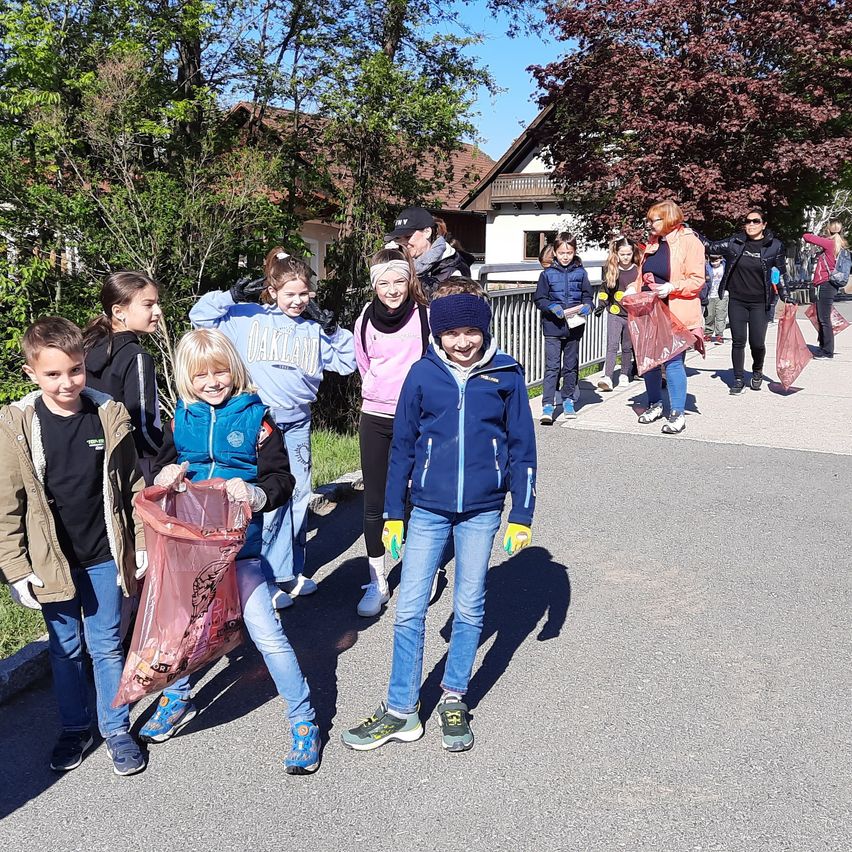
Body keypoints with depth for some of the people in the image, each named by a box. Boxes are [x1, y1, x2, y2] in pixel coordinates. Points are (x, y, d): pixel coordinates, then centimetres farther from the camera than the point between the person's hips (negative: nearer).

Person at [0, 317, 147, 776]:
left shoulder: (110, 416, -7)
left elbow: (132, 487, 2)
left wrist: (141, 546, 2)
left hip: (103, 557, 0)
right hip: (51, 562, 0)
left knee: (107, 647, 11)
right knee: (65, 649, 16)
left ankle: (116, 728, 27)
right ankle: (75, 728, 34)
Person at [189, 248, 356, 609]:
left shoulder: (314, 328, 11)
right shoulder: (247, 318, 1)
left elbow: (347, 363, 13)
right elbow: (200, 316, 2)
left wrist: (333, 329, 0)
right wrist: (233, 295, -10)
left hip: (297, 422, 4)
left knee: (299, 496, 10)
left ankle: (290, 570, 25)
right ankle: (273, 577, 7)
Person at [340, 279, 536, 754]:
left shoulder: (506, 375, -4)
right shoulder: (423, 374, -2)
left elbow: (522, 447, 2)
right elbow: (403, 446, 4)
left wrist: (522, 515, 1)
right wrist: (393, 514, 5)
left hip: (482, 511, 0)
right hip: (428, 509, 1)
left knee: (470, 609, 10)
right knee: (409, 609, 1)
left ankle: (455, 700, 28)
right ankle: (401, 711, 15)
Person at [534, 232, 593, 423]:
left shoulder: (580, 273, 6)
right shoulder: (548, 274, 0)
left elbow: (587, 296, 12)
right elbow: (539, 299, 1)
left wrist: (586, 306, -9)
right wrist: (552, 308, -15)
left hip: (574, 326, 3)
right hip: (553, 327, -2)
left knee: (571, 366, 12)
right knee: (552, 367, -6)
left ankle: (568, 400, 26)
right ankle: (547, 405, -6)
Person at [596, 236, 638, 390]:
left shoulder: (638, 270, 1)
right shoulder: (611, 270, 2)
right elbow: (605, 289, 11)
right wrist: (601, 305, 4)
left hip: (632, 314, 1)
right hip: (614, 314, -1)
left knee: (627, 347, 12)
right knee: (612, 345, -12)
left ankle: (625, 374, 26)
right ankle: (607, 377, -19)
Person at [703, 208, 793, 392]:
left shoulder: (774, 246, -1)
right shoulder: (734, 242, 2)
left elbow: (781, 274, 6)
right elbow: (711, 247, 4)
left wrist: (786, 297, 2)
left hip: (760, 303, -1)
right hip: (736, 301, 1)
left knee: (757, 343, -2)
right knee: (738, 341, 3)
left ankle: (757, 371, 28)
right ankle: (739, 379, 15)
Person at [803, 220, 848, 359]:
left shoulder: (829, 243, -14)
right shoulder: (839, 246, 11)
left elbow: (806, 237, -12)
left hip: (825, 285, -9)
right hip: (829, 286, 9)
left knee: (824, 319, -6)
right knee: (822, 319, 17)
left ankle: (828, 351, -3)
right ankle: (823, 347, 26)